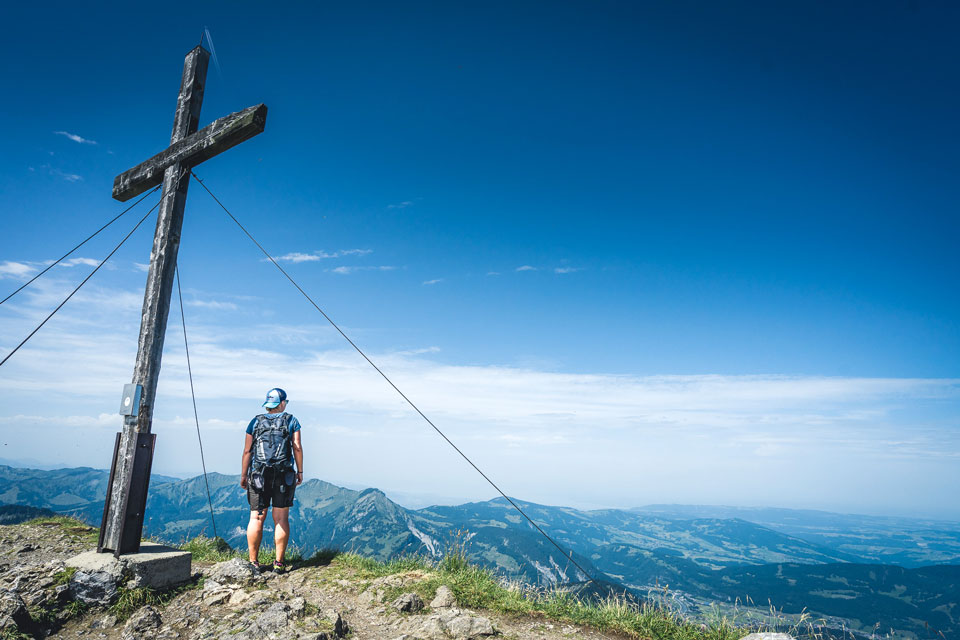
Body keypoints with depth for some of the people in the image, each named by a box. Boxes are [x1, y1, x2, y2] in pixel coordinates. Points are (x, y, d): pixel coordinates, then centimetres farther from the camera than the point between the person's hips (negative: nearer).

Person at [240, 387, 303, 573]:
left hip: (258, 475, 1)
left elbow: (247, 451, 4)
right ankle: (279, 563, 5)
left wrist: (243, 475, 10)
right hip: (284, 476, -1)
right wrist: (300, 471, 4)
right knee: (281, 519, 3)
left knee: (256, 518, 6)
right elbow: (297, 447, -3)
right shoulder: (291, 421, 4)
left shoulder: (255, 422, 8)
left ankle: (253, 562, 8)